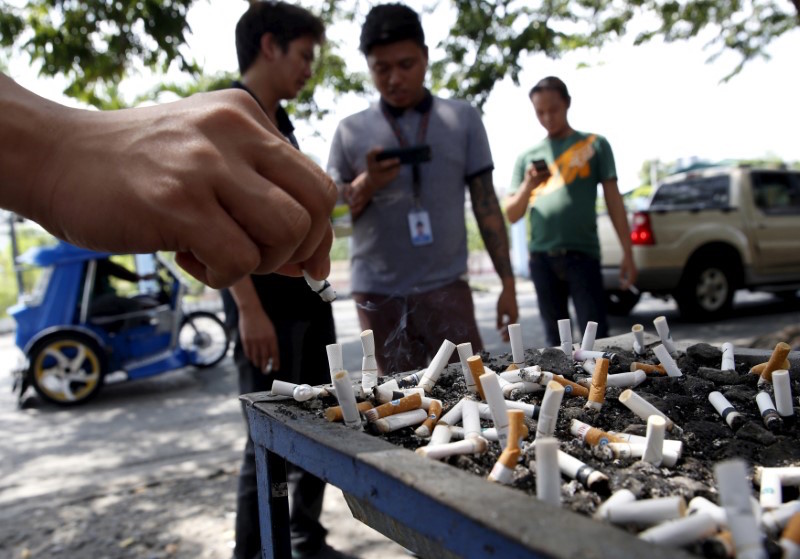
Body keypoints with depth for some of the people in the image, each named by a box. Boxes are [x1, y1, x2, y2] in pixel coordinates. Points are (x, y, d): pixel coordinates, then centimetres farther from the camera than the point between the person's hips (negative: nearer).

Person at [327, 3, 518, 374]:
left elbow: (485, 204, 3)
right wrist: (365, 186, -16)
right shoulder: (350, 131, 3)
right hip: (377, 292, 1)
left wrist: (507, 283, 1)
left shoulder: (463, 119, 3)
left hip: (446, 286, -1)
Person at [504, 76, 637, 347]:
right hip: (541, 257, 3)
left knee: (596, 337, -6)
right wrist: (527, 187, -7)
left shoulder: (594, 144, 8)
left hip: (582, 252, -3)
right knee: (556, 340, 9)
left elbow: (613, 199, 6)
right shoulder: (528, 157, 14)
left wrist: (627, 253, 0)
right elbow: (512, 215, 13)